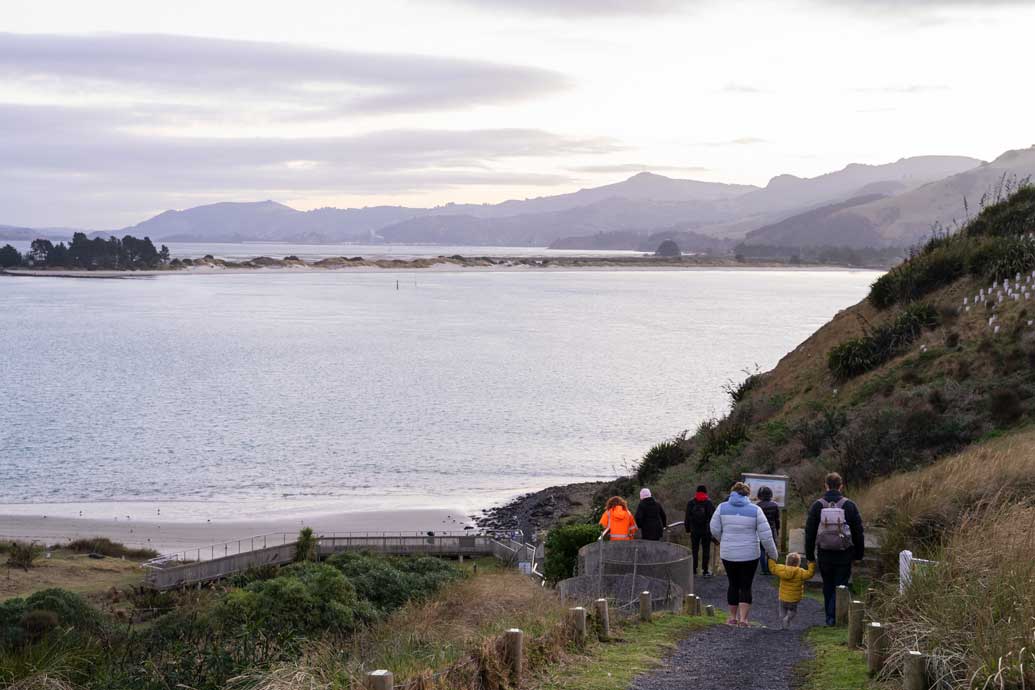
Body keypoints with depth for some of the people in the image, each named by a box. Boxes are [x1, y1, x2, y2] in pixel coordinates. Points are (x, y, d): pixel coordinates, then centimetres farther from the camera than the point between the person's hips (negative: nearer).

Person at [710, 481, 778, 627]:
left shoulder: (722, 507, -3)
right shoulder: (755, 510, -6)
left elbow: (715, 530, 0)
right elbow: (765, 535, -7)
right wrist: (773, 554, 4)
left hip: (728, 554, 2)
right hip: (749, 555, -1)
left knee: (733, 584, 15)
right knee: (746, 586, 6)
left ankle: (733, 617, 21)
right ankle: (743, 618, -2)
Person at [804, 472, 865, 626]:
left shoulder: (817, 506, -1)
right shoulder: (850, 506, -3)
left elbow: (810, 532, 2)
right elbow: (858, 532, 0)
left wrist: (810, 555, 9)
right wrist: (859, 554, 9)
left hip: (824, 555, 1)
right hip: (844, 555, -1)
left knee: (828, 587, 14)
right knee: (840, 586, 2)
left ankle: (830, 617, 20)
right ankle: (833, 616, -10)